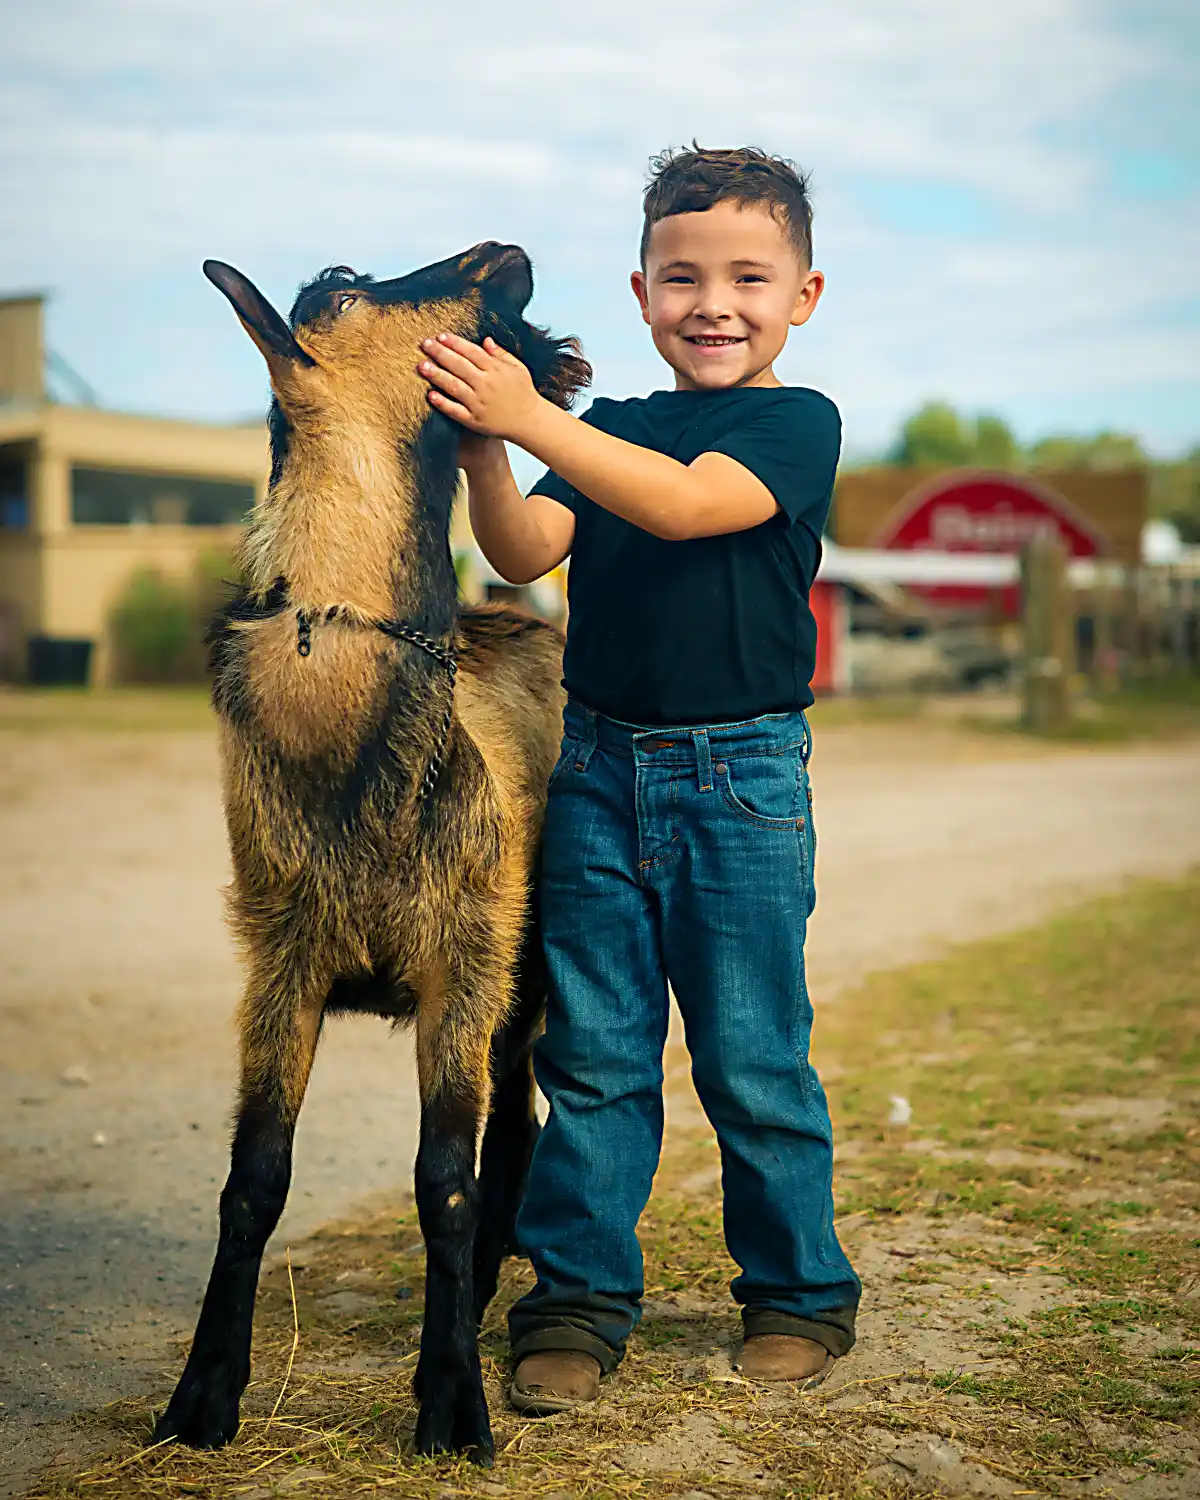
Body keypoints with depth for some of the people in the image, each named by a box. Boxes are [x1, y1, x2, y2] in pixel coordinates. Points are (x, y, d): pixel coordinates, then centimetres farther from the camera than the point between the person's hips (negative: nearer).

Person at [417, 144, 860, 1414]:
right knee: (592, 1058, 7)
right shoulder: (609, 431, 12)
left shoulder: (798, 424, -3)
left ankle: (799, 1295, 23)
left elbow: (685, 504, -21)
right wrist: (478, 450, -18)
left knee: (754, 1062, 4)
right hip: (598, 769, 4)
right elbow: (524, 555, 0)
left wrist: (526, 417, -24)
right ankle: (577, 1300, 19)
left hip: (741, 781, -4)